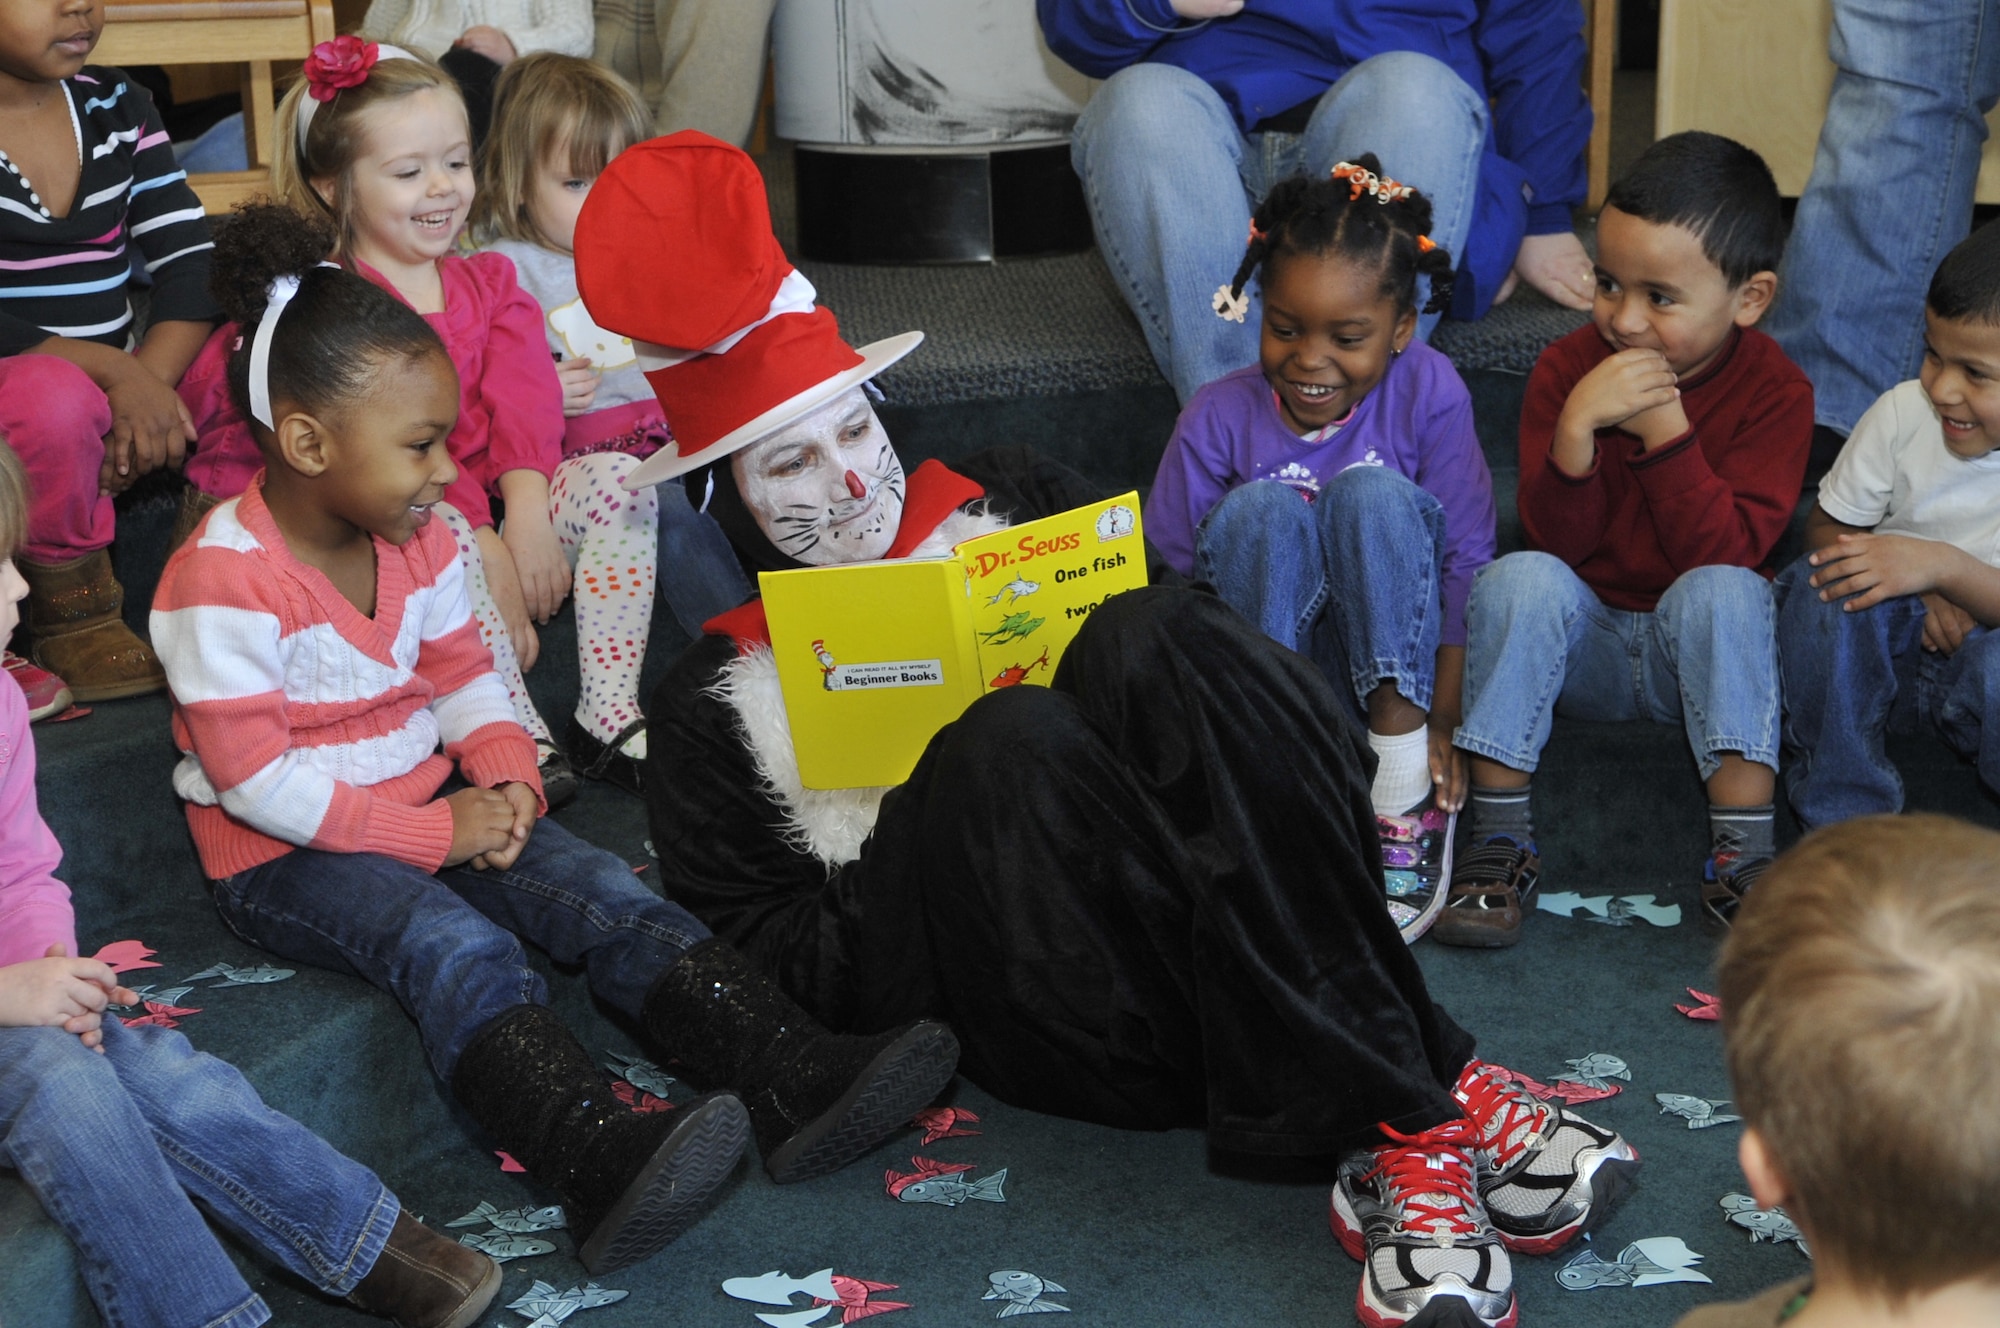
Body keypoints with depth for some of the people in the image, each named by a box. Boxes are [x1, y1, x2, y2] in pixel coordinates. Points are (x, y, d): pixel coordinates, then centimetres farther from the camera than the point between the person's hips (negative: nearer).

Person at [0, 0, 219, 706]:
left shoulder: (117, 106, 7)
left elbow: (191, 261, -1)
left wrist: (150, 377, -20)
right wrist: (112, 370, -28)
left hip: (115, 390, 5)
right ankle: (70, 614, -12)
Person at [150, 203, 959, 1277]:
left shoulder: (418, 542, 5)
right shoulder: (220, 582, -18)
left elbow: (462, 676, 14)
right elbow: (255, 778, -20)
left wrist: (503, 774, -8)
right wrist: (433, 831, -21)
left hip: (435, 809, 7)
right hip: (282, 858, -7)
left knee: (607, 893, -14)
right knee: (456, 944, -34)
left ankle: (795, 1080, -28)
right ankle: (599, 1161, -55)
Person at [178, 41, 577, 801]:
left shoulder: (489, 284, 14)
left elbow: (522, 397, -4)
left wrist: (527, 505, -24)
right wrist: (483, 543, -27)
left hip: (492, 502, 5)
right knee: (445, 538, -36)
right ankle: (518, 738, -36)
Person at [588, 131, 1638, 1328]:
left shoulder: (1011, 502, 21)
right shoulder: (712, 708, 12)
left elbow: (1185, 665, 17)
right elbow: (792, 968, 2)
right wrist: (970, 781, -7)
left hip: (1223, 936, 3)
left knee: (1149, 636, -25)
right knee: (1012, 742, -32)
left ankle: (1399, 1143, -33)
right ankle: (1419, 1111, -34)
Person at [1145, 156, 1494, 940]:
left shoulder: (1429, 395, -11)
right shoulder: (1218, 419, -10)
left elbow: (1465, 563, -10)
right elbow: (1177, 581, -7)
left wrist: (1441, 722, -17)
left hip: (1392, 664, 0)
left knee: (1373, 494, -27)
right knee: (1263, 509, -27)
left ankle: (1403, 784, -26)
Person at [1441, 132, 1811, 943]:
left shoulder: (1774, 390, -11)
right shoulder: (1566, 370, -7)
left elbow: (1729, 552, -21)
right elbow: (1556, 542, -13)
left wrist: (1665, 429, -30)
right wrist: (1575, 428, -30)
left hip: (1694, 657, -1)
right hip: (1584, 648, 1)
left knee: (1721, 592, -32)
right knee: (1520, 578, -28)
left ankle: (1742, 851, -29)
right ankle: (1500, 839, -24)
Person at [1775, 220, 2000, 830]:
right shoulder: (1904, 412, -8)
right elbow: (1827, 528, 0)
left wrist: (1943, 568, -33)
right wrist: (1924, 598, -16)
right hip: (1892, 640, 3)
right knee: (1822, 584, -31)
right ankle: (1844, 813, -20)